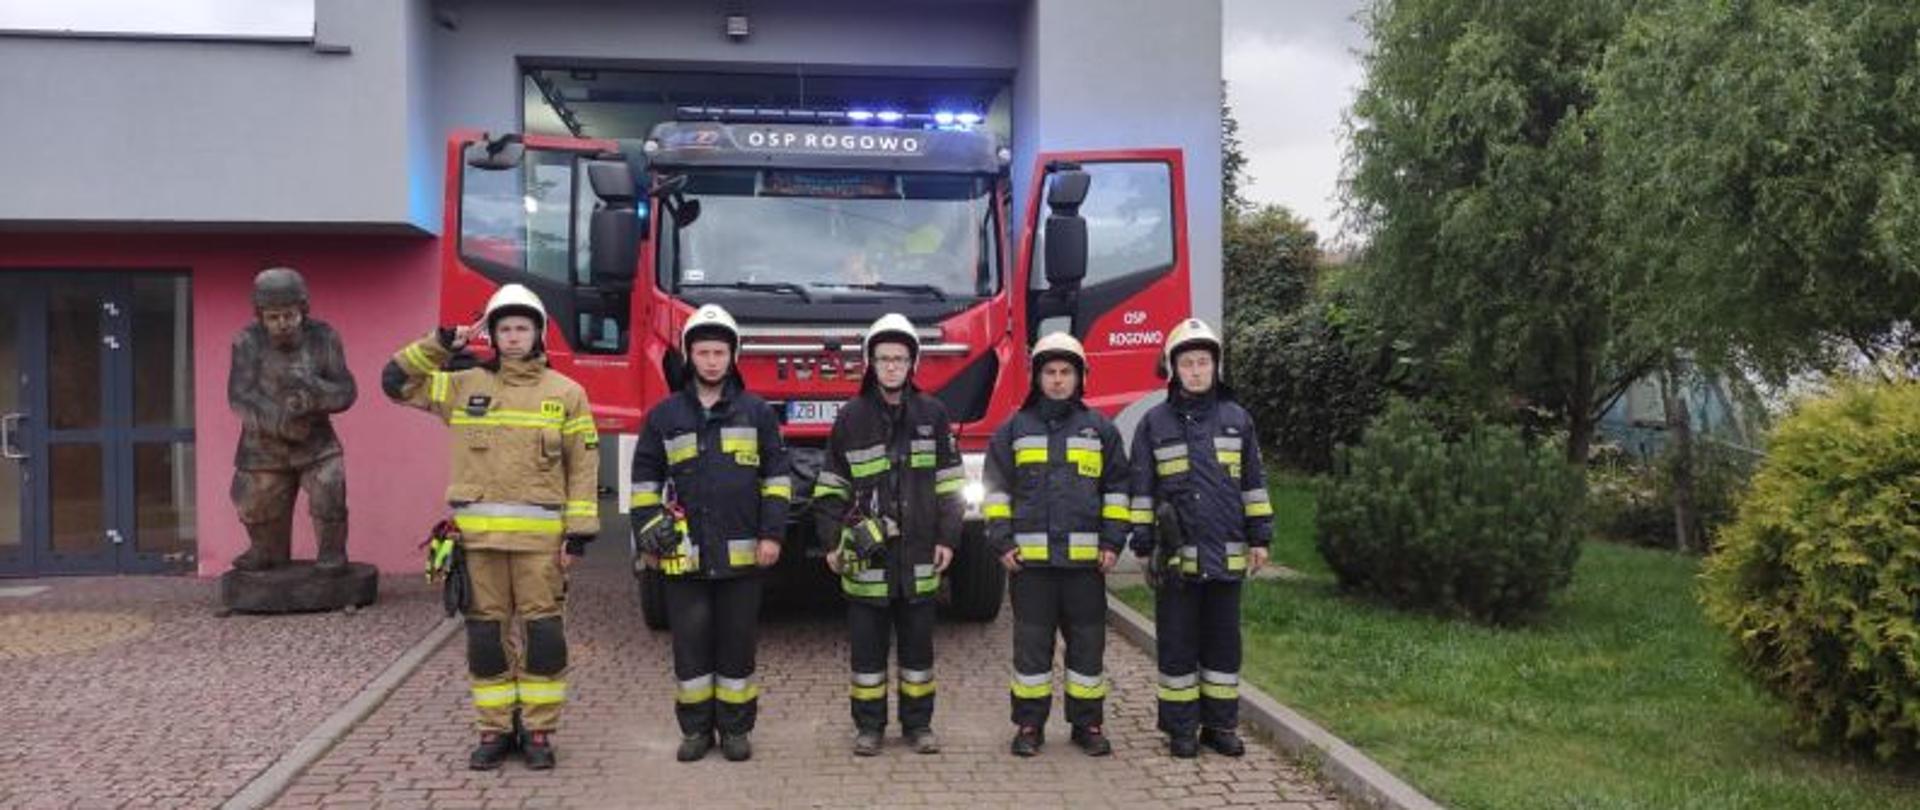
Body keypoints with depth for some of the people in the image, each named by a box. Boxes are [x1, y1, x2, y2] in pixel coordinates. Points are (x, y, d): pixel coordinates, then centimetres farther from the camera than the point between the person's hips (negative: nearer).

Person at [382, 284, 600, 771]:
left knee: (543, 634, 0)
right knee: (485, 635, 7)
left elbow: (584, 467, 1)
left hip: (540, 536, -2)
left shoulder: (565, 393, 4)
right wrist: (439, 344, 4)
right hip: (478, 535, 2)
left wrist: (580, 531, -5)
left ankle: (538, 731, 12)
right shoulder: (463, 386, 9)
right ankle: (495, 730, 19)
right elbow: (396, 381, 13)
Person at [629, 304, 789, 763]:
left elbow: (776, 477, 5)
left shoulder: (756, 412, 5)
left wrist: (772, 533, -3)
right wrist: (646, 539, 5)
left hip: (741, 553, -1)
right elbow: (645, 481, 11)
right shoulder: (664, 416, 7)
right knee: (690, 643, 6)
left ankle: (736, 729, 17)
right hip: (684, 554, 1)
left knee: (737, 643, 6)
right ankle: (696, 729, 18)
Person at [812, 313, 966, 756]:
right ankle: (868, 725, 18)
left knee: (918, 641, 9)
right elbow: (831, 486, 5)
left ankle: (918, 723, 21)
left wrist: (947, 537, 1)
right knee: (867, 641, 6)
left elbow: (949, 483, 6)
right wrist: (832, 541, -1)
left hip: (918, 550, 1)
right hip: (866, 551, -1)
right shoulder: (851, 417, 2)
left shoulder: (932, 414, 4)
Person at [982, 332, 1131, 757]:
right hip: (1029, 559, -1)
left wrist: (1112, 542, 2)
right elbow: (996, 488, 7)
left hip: (1085, 558, 1)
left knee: (1087, 642, 7)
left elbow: (1118, 488, 10)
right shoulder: (1014, 430, 7)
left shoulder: (1100, 429, 9)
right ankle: (1029, 726, 14)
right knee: (1031, 643, 5)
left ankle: (1087, 724, 19)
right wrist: (1001, 542, -1)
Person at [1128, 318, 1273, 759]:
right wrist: (1143, 542, -1)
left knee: (1224, 643, 9)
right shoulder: (1154, 424, 2)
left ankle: (1221, 724, 20)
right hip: (1176, 555, -2)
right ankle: (1181, 728, 14)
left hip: (1226, 555, 2)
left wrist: (1259, 537, 7)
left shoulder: (1237, 419, 8)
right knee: (1177, 645, 4)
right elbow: (1141, 489, 3)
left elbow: (1254, 483, 11)